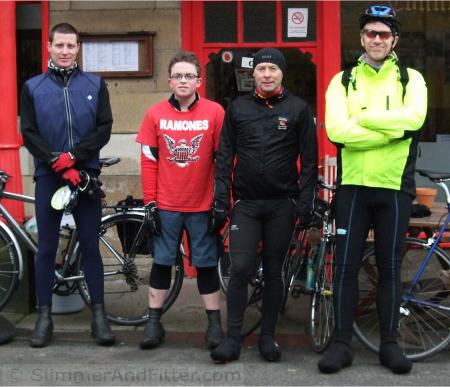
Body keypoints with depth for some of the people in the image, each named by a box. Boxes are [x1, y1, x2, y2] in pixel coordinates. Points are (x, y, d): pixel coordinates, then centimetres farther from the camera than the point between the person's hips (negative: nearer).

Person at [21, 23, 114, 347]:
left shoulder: (95, 85, 6)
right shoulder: (33, 87, 6)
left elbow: (104, 129, 0)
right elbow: (29, 134, 0)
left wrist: (74, 155, -13)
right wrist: (58, 164, -12)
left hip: (86, 174, 0)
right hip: (49, 176, 0)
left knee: (90, 246, 4)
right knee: (47, 248, 5)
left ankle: (99, 314, 11)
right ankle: (44, 315, 13)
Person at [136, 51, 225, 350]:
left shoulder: (215, 112, -4)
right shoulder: (155, 114, 0)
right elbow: (148, 161, 3)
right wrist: (150, 203, -1)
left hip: (202, 206, -1)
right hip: (165, 207, 1)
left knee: (207, 265, 7)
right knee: (162, 263, 9)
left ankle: (215, 324, 18)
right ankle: (154, 322, 20)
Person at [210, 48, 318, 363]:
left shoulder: (298, 109, 2)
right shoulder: (238, 108, 7)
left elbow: (309, 159, 1)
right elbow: (225, 156, 7)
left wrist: (306, 202, -5)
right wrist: (221, 199, 1)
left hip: (281, 204, 0)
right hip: (245, 203, 1)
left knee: (274, 271, 8)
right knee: (240, 268, -7)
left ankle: (268, 336, 20)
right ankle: (233, 338, 1)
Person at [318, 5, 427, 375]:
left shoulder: (411, 79, 6)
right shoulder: (343, 80, 6)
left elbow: (413, 118, -15)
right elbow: (336, 130, -12)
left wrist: (363, 118, -13)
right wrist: (393, 128, -15)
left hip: (395, 188, 0)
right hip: (353, 186, 0)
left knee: (390, 267, 8)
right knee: (346, 266, 3)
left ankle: (390, 343, 19)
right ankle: (342, 343, 13)